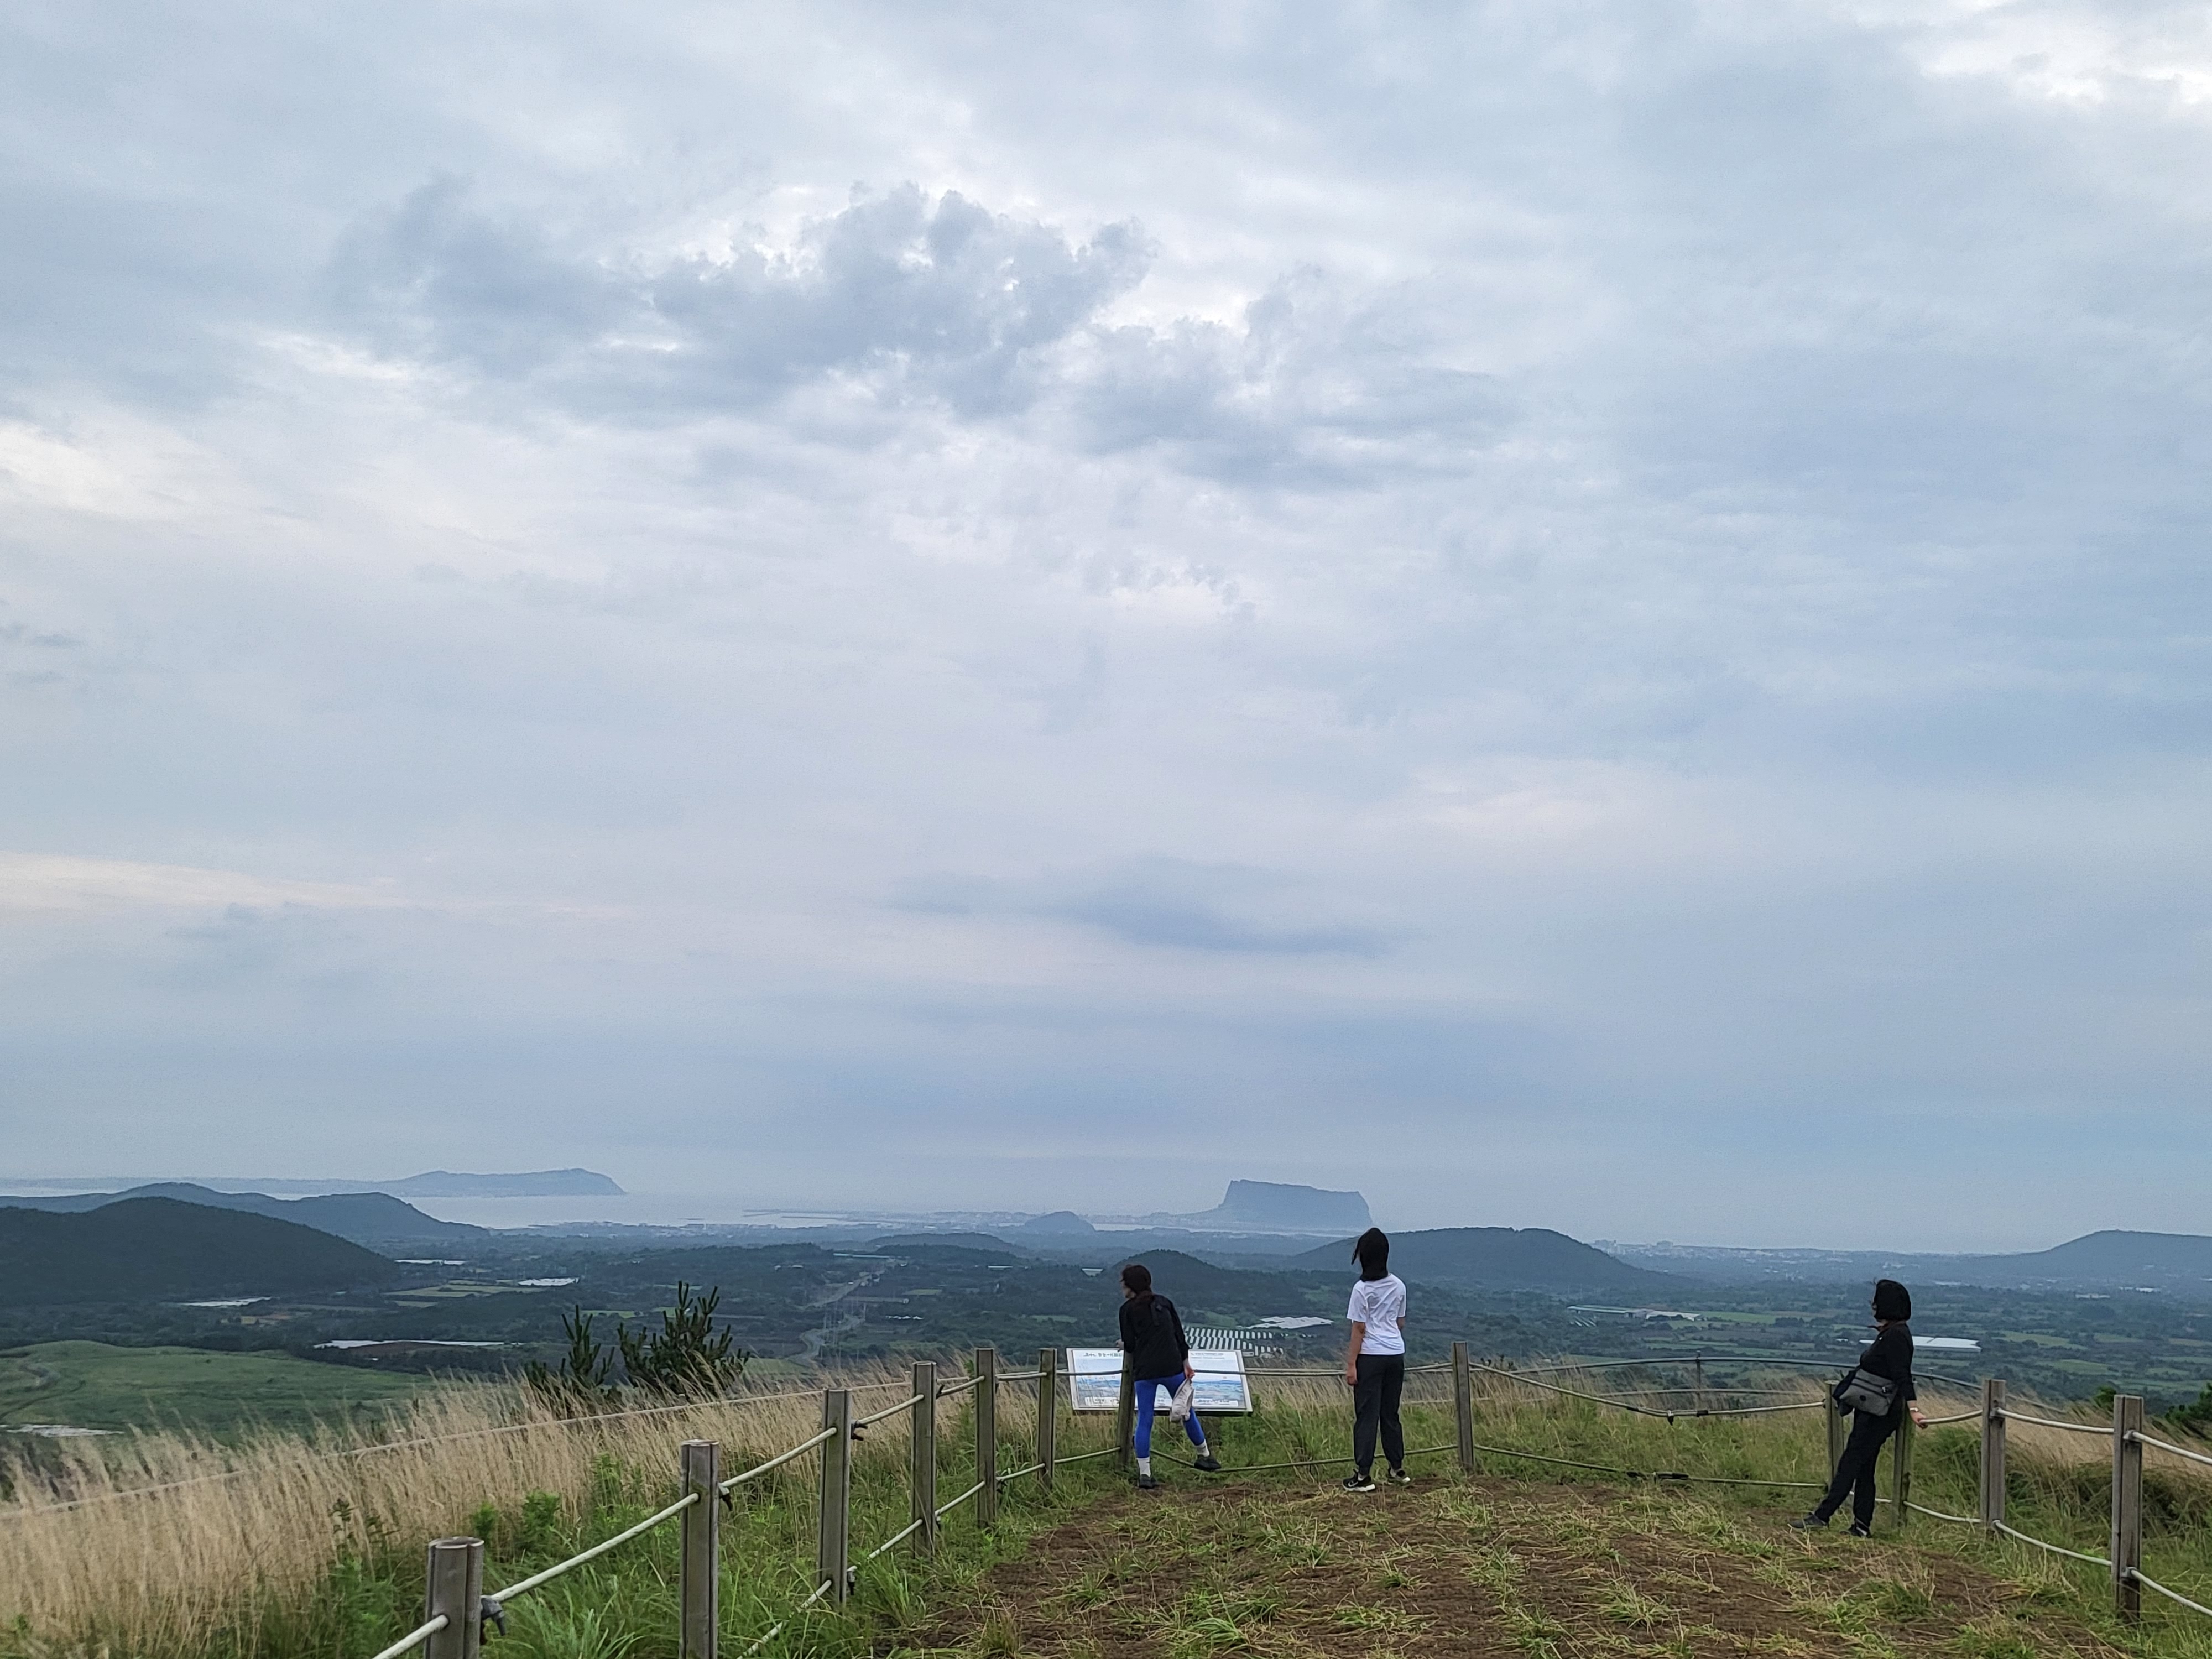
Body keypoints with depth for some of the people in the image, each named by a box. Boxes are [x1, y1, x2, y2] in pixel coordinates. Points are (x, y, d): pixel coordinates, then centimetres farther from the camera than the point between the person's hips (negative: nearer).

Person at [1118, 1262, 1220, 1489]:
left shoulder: (1128, 1309, 1)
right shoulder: (1164, 1302, 12)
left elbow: (1130, 1345, 0)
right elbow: (1180, 1334, 9)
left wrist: (1125, 1346, 22)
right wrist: (1186, 1364, 11)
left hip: (1145, 1372, -3)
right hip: (1172, 1368, 3)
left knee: (1144, 1420, 2)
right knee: (1186, 1412, 18)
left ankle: (1144, 1474, -2)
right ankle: (1205, 1456, 29)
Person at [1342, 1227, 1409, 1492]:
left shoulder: (1362, 1289, -11)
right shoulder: (1398, 1286, 6)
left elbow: (1359, 1330, -10)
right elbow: (1401, 1323, 14)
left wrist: (1351, 1364, -7)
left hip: (1371, 1356, -6)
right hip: (1396, 1355, 6)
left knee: (1366, 1415, -2)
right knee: (1390, 1414, 16)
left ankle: (1363, 1475, -2)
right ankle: (1398, 1470, 21)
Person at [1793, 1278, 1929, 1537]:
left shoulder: (1896, 1335, -17)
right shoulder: (1889, 1333, 14)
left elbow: (1902, 1376, -25)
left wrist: (1913, 1409, -31)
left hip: (1879, 1415, -10)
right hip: (1872, 1413, 10)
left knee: (1850, 1464, -8)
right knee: (1863, 1468, 11)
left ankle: (1821, 1517, -8)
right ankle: (1862, 1525, 14)